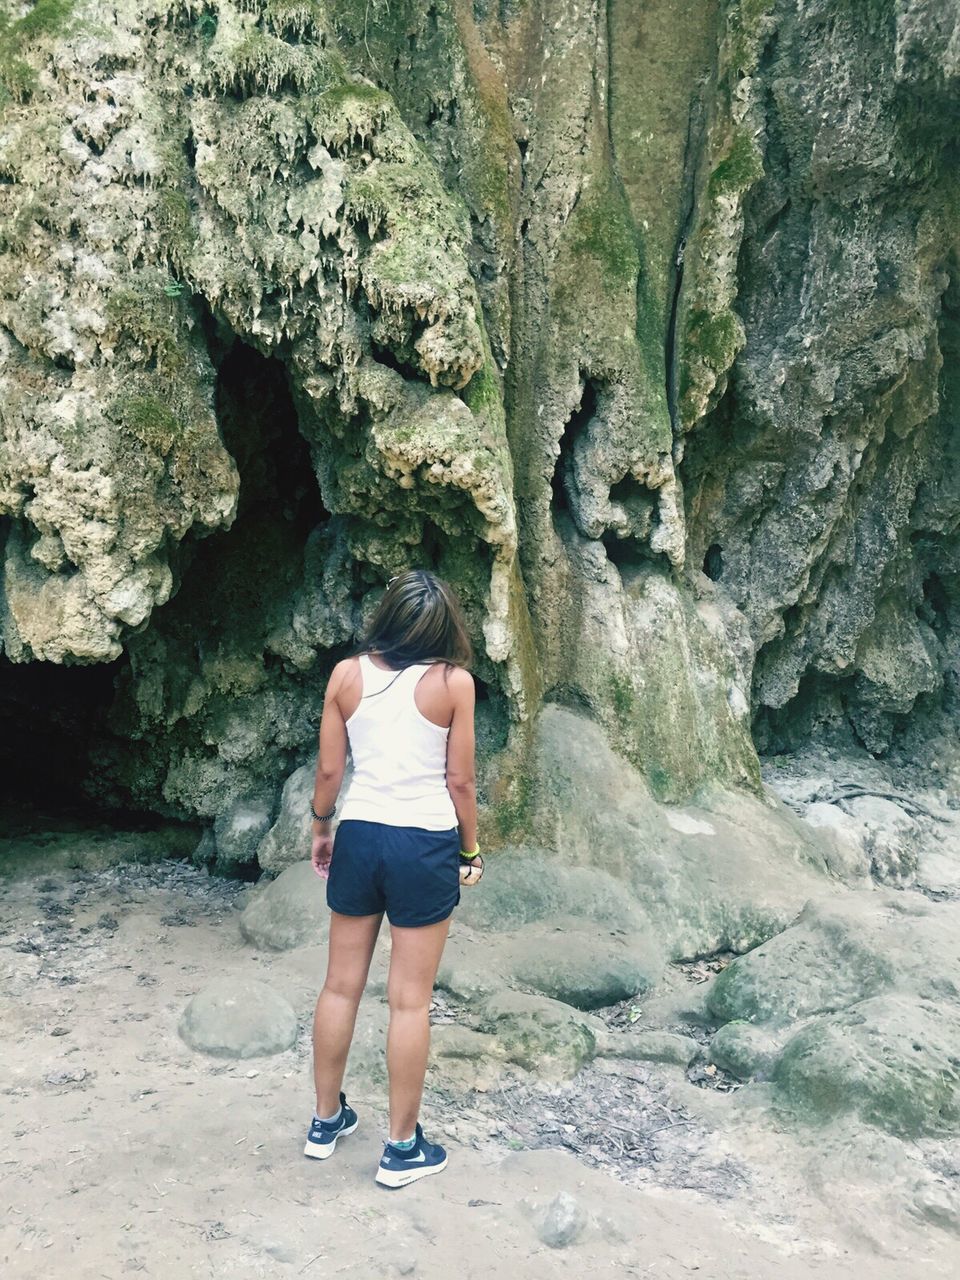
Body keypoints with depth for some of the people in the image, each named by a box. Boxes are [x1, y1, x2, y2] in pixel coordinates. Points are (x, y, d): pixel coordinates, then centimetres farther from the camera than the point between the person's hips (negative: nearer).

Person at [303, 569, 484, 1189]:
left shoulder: (347, 675, -2)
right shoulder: (453, 682, -9)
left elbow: (329, 770, 2)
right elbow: (460, 779, -5)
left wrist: (322, 828, 18)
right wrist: (471, 849, 8)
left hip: (359, 835, 3)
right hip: (425, 844, -3)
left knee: (341, 985, 16)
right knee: (411, 1000, 5)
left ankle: (327, 1121, 31)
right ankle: (402, 1148, 16)